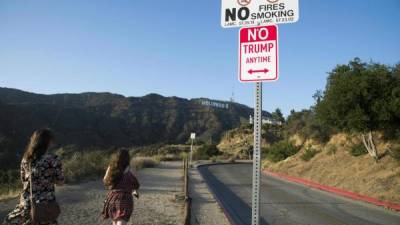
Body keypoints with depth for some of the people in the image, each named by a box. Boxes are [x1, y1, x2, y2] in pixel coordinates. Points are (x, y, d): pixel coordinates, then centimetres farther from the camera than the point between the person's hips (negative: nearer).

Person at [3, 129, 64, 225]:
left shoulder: (25, 158, 1)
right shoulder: (52, 159, -13)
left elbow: (23, 179, 13)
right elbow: (60, 181, -5)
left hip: (26, 202, 4)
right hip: (46, 203, -4)